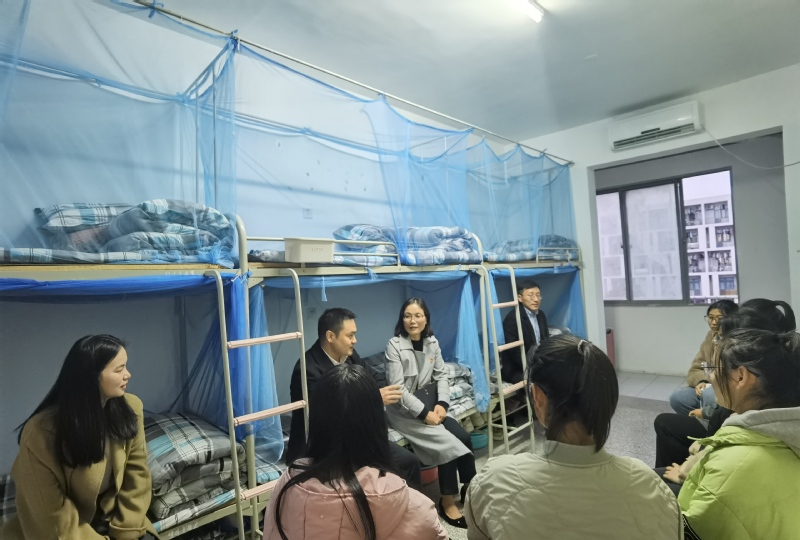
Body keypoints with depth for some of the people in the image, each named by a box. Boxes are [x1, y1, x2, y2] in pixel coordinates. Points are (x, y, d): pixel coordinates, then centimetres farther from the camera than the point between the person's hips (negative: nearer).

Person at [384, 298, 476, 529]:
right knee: (447, 442, -20)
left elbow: (441, 376, 6)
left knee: (463, 437, -12)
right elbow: (397, 388, -18)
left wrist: (441, 404, -11)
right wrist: (425, 413, -21)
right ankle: (448, 501, 0)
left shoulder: (432, 342, 3)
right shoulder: (394, 345, -14)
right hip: (404, 410, -5)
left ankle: (469, 487, 12)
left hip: (429, 403, 6)